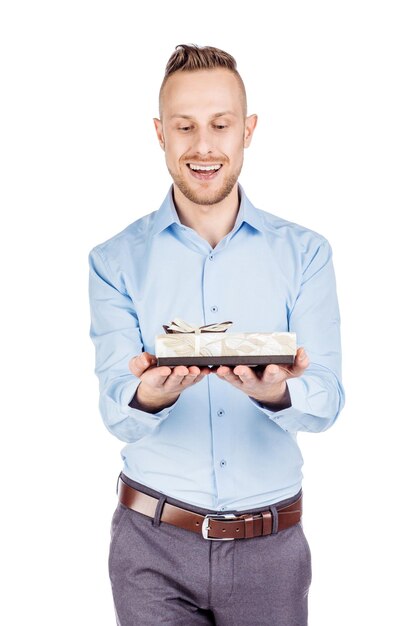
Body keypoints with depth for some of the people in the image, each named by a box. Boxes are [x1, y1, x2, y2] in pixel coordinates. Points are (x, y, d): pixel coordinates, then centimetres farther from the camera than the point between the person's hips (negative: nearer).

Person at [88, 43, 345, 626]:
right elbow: (118, 414, -9)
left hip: (271, 541, 1)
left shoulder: (304, 252, 0)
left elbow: (326, 401, -9)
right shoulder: (116, 260, -1)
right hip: (152, 540, -1)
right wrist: (148, 398, -33)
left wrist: (275, 393, -32)